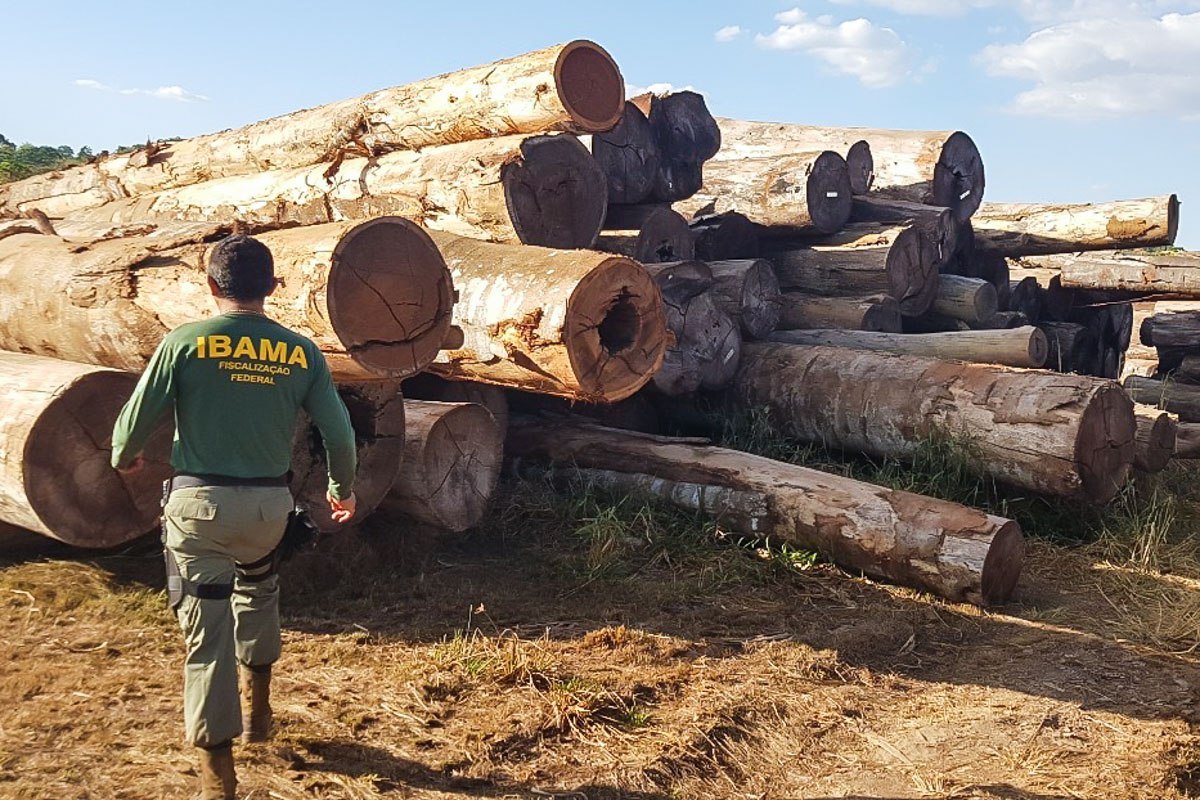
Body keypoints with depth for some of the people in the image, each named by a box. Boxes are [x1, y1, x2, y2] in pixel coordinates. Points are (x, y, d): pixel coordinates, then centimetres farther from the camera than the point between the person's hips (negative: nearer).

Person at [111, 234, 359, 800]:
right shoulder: (301, 352, -1)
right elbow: (339, 432, 2)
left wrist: (123, 455, 20)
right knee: (258, 588, 31)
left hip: (199, 503, -2)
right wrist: (342, 489, 20)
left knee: (207, 632, 3)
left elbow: (137, 417, -3)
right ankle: (257, 708, 42)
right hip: (269, 504, 3)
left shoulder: (185, 342, -6)